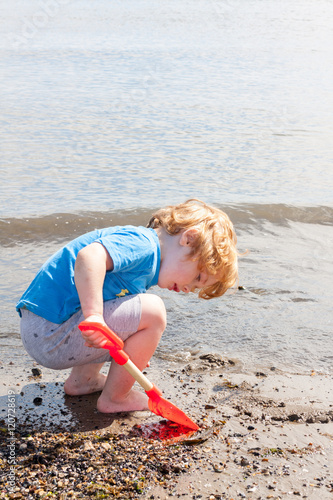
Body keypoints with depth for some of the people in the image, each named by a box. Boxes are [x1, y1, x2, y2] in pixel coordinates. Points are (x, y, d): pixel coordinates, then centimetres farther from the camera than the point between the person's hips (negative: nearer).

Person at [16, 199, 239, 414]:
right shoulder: (142, 244, -16)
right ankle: (114, 398, 0)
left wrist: (137, 352, 18)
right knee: (153, 311, -15)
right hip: (52, 331, -11)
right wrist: (93, 315, -37)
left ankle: (82, 380, 26)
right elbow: (89, 257, -34)